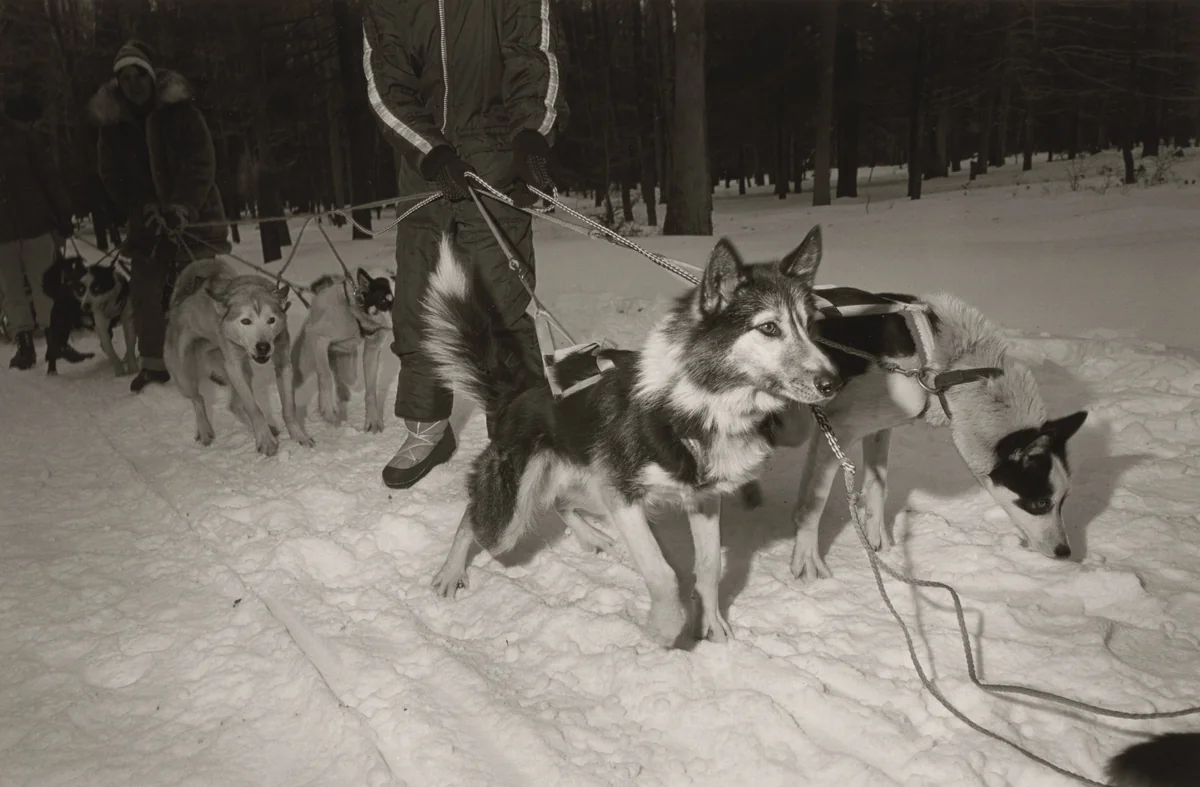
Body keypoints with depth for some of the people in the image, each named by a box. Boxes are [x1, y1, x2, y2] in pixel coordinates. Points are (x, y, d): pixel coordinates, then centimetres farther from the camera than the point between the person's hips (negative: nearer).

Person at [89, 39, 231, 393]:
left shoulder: (180, 109, -7)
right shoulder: (113, 122, 2)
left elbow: (202, 161, -13)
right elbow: (113, 176, 1)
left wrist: (184, 206, -25)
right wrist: (142, 208, -14)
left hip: (194, 213, -3)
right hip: (148, 218, 3)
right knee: (145, 291, 1)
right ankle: (153, 363, 12)